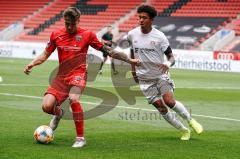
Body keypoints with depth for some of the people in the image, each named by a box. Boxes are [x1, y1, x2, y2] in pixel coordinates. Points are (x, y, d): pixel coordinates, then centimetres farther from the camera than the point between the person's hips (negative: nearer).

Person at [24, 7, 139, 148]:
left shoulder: (87, 35, -2)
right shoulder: (56, 35, 4)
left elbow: (107, 50, 4)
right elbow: (45, 55, 14)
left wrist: (129, 60, 2)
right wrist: (31, 64, -2)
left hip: (78, 74, -3)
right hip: (61, 76, 3)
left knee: (73, 98, -34)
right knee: (47, 106, -15)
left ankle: (81, 138, -20)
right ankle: (58, 113, 26)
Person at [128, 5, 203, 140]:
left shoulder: (159, 36, -10)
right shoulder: (132, 35, -1)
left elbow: (171, 56, -7)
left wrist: (168, 64, -29)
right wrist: (133, 69, 17)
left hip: (161, 75, -2)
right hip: (145, 79, 2)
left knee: (169, 101, -20)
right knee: (161, 108, -4)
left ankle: (191, 120, 5)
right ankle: (184, 131, 10)